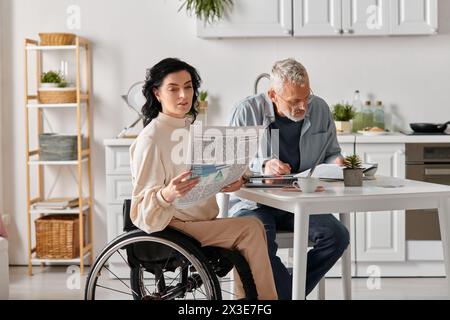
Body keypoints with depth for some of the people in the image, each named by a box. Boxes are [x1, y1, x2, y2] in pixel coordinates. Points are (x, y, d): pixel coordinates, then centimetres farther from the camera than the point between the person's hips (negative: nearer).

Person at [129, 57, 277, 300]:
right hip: (171, 227, -8)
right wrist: (167, 195, -37)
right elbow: (143, 205, -16)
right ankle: (265, 297, -3)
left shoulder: (190, 128, 12)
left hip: (203, 220, 8)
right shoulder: (151, 139, -14)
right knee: (251, 228, -18)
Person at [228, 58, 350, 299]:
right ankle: (291, 293, -14)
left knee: (338, 236, -22)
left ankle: (285, 293, -8)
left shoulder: (320, 109, 5)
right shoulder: (247, 112, -7)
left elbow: (331, 153, 17)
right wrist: (262, 167, -26)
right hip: (253, 202, -3)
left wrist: (336, 163, -7)